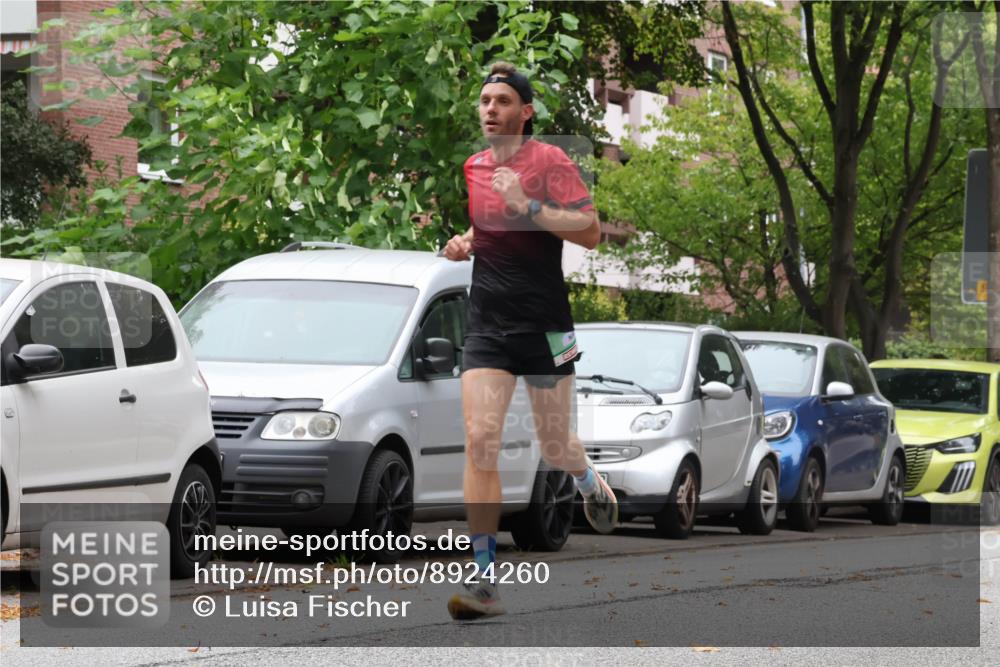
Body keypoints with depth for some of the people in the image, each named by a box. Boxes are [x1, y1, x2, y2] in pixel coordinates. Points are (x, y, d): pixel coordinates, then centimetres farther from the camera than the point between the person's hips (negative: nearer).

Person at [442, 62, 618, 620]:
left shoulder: (549, 160, -7)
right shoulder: (472, 168, 11)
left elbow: (591, 232, -16)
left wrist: (528, 205, -24)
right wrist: (465, 244, 8)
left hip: (544, 324, -4)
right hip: (487, 323, 4)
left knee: (555, 446, 8)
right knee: (480, 440, -12)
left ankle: (591, 484, 47)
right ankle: (486, 579, -13)